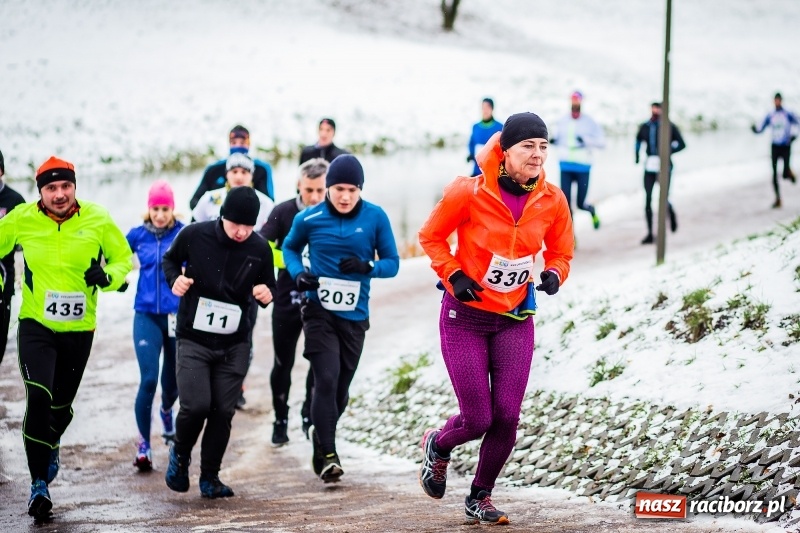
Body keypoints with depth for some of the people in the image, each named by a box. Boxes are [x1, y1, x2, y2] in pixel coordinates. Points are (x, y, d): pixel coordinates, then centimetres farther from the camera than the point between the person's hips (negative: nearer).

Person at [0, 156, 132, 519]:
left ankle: (51, 443, 52)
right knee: (38, 397, -20)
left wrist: (108, 277, -16)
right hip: (35, 325, -2)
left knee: (62, 404, 15)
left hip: (79, 329, 2)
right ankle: (39, 484, -10)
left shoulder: (97, 220, -7)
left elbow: (123, 257, 5)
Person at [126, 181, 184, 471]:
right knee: (148, 379, -14)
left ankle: (166, 411, 50)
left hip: (178, 315, 0)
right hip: (147, 316, 0)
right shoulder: (138, 235, 3)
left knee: (172, 381, 13)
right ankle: (143, 444, -3)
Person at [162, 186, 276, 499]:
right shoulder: (194, 235, -11)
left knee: (223, 412, 2)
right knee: (196, 406, -13)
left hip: (235, 344, 2)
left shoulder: (259, 249, -5)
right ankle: (180, 453, 18)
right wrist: (175, 279, -12)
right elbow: (169, 260, 9)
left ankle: (210, 478, 17)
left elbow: (269, 286, 11)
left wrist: (266, 294, -13)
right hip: (193, 340, -2)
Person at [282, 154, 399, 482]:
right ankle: (328, 455, -12)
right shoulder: (309, 219, -5)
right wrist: (297, 273, -6)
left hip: (355, 315, 2)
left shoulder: (376, 218, -5)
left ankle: (321, 436, 37)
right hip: (319, 311, -2)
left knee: (341, 388, 12)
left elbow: (392, 263, 1)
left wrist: (367, 267, -20)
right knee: (326, 379, -16)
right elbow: (289, 248, 14)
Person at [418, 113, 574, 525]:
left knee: (506, 418, -4)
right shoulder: (470, 192, -16)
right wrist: (453, 276, -16)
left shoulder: (552, 201, -5)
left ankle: (480, 498, 20)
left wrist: (554, 274, -12)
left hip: (515, 320, 3)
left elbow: (560, 253, 10)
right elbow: (431, 236, -2)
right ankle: (438, 446, 33)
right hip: (465, 317, -3)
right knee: (478, 419, -4)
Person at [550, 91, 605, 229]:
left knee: (581, 204, 3)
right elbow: (558, 138, 18)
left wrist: (586, 140, -22)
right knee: (566, 203, -3)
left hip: (582, 167, -2)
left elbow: (601, 141, -7)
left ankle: (592, 212, 39)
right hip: (565, 167, 2)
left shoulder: (589, 122, -4)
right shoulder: (563, 121, 5)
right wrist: (553, 140, -4)